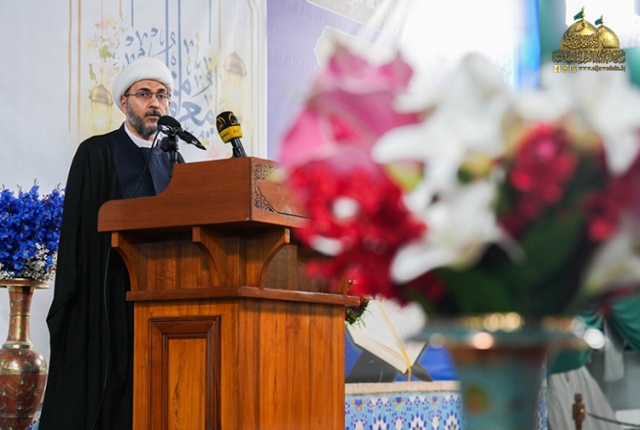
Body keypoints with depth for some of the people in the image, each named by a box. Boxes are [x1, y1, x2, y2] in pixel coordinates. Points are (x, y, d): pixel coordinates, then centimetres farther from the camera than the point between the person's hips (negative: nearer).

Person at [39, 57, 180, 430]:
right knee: (94, 391, -4)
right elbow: (76, 227, -6)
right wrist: (70, 298, -13)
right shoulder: (96, 153, 0)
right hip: (103, 297, -4)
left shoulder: (169, 165, 15)